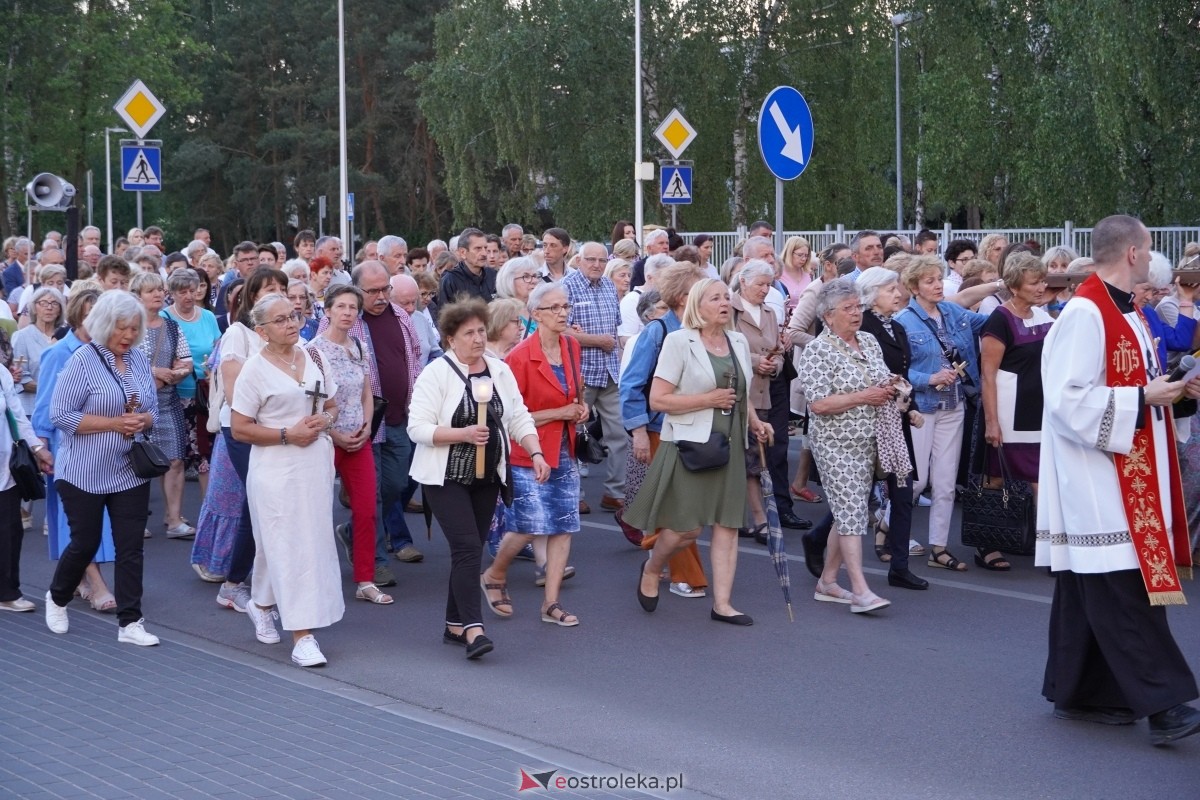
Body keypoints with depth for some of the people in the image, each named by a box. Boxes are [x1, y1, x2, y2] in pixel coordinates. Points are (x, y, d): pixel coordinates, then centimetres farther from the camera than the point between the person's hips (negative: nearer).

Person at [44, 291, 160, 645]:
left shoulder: (139, 360, 4)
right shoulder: (83, 360, -12)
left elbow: (152, 410, 12)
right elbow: (60, 415, -15)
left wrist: (142, 421, -12)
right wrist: (114, 423, -21)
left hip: (130, 472, 4)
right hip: (86, 473, -4)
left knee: (131, 547, 2)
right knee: (85, 543, 7)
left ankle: (130, 623, 7)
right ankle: (57, 597, 34)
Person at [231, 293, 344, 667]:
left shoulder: (314, 357, 7)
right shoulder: (255, 368, -7)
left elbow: (332, 405, 17)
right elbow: (239, 429, -9)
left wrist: (324, 420, -5)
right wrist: (287, 435, -16)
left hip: (317, 464, 6)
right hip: (276, 470, -6)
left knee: (314, 539, 12)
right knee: (289, 546, -5)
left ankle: (262, 604, 35)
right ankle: (301, 636, -3)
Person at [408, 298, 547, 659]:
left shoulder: (500, 370, 8)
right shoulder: (436, 373, -10)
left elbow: (519, 418, 10)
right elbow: (418, 428, -15)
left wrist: (536, 454, -4)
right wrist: (463, 434, -25)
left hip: (486, 477, 6)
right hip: (446, 477, -6)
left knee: (470, 550, 9)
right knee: (467, 547, -16)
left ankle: (455, 625, 19)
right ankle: (473, 629, -18)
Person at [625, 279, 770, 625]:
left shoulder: (739, 342, 11)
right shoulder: (679, 341, -8)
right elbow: (657, 399, -13)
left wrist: (755, 422, 10)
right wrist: (708, 400, -16)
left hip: (730, 444, 6)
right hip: (690, 444, -6)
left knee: (728, 524, 2)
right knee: (685, 529, -4)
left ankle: (722, 603, 7)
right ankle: (650, 570, 26)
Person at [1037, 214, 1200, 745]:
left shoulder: (1122, 312, 15)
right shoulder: (1085, 315, -16)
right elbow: (1070, 400, -22)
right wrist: (1144, 397, -18)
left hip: (1128, 477, 10)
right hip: (1096, 480, -10)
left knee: (1094, 591, 12)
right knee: (1125, 589, -10)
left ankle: (1079, 692, 18)